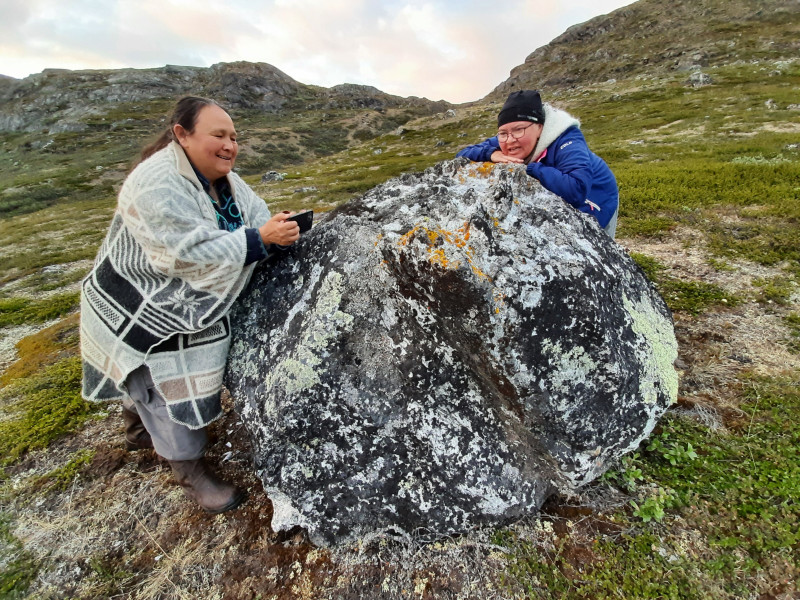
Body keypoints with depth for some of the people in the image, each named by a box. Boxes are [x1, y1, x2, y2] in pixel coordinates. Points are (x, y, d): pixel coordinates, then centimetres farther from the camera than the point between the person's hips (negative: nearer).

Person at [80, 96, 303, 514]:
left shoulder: (223, 178, -2)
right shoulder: (157, 187, -31)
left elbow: (256, 216, -5)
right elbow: (194, 253, -37)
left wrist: (281, 231, -26)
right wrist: (260, 240, -38)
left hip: (184, 303, 8)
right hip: (137, 309, -8)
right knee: (171, 388, 1)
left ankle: (139, 429, 54)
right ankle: (192, 474, 19)